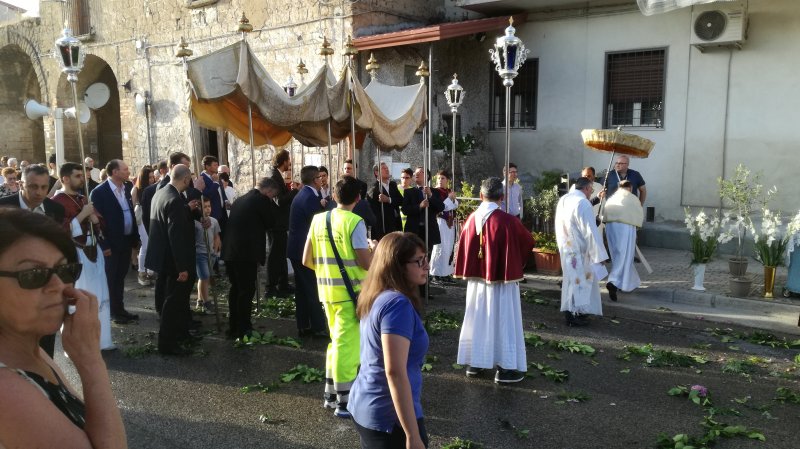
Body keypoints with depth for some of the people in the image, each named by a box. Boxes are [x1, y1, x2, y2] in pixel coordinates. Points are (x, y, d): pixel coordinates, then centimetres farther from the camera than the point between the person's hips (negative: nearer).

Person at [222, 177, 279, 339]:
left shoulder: (241, 199, 18)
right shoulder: (262, 200, -8)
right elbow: (272, 222, -2)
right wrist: (272, 204, 7)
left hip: (230, 251, 8)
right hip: (246, 253, -8)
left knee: (235, 289, 15)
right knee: (247, 290, -2)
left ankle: (234, 327, 22)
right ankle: (243, 329, 1)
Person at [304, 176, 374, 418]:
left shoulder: (318, 219, 5)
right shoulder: (355, 222, -13)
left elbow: (306, 260, 6)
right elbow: (366, 263, -17)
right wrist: (374, 249, 3)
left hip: (327, 289, 6)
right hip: (349, 291, -6)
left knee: (337, 341, 20)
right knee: (348, 344, 2)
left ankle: (331, 394, 28)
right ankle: (345, 401, 11)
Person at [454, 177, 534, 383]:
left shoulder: (472, 219, -2)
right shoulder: (507, 221, -15)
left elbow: (463, 247, 7)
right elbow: (528, 242, -1)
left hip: (476, 277, 5)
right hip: (501, 278, -4)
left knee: (477, 318, 15)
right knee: (503, 320, 3)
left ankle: (474, 362, 23)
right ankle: (505, 368, 8)